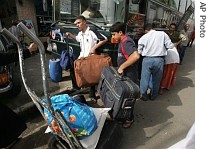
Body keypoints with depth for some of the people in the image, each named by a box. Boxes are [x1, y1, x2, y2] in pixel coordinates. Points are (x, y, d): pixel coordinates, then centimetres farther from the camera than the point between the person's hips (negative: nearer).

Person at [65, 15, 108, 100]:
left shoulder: (92, 31, -18)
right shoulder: (80, 34, 6)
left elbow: (105, 39, -20)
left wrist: (94, 48, -21)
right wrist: (70, 35, 11)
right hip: (81, 57, 8)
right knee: (73, 70, 14)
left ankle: (92, 94, 19)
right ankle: (76, 87, 35)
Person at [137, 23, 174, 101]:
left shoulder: (143, 37, 0)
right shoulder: (163, 34, 1)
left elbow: (139, 51, 3)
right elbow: (170, 46, 0)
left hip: (147, 59, -1)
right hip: (159, 60, 1)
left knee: (145, 78, 13)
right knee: (156, 79, 16)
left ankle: (144, 96, 25)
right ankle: (153, 96, 30)